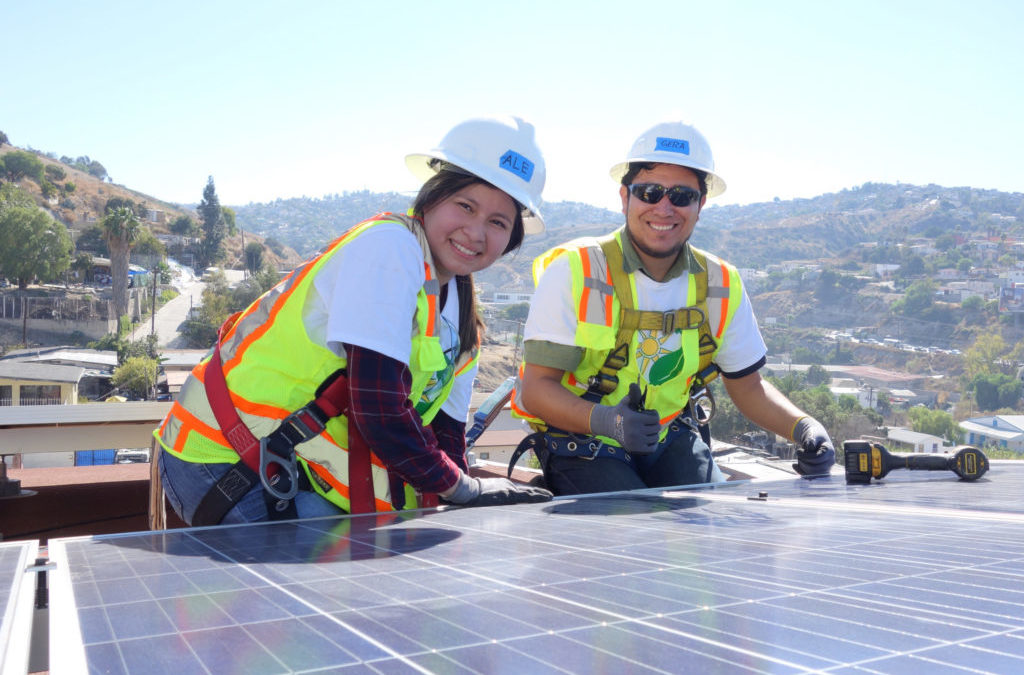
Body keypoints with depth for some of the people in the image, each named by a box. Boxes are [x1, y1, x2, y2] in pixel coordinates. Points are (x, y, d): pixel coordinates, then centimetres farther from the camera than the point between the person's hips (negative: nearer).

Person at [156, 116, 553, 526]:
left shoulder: (464, 320, 8)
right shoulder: (389, 244, -19)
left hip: (305, 475, 8)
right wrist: (464, 488, -12)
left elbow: (445, 434, 8)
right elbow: (379, 412, -24)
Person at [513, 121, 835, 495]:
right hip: (583, 445, -4)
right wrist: (605, 420, -34)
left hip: (671, 442, 4)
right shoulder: (574, 270, -15)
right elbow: (535, 388, -16)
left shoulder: (721, 285, -1)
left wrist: (803, 426, -9)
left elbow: (748, 386, 10)